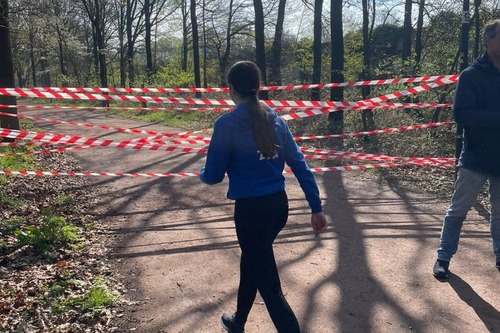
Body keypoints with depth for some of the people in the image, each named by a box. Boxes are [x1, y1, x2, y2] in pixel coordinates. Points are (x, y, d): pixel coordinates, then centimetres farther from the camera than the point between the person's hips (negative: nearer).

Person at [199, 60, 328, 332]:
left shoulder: (227, 124, -12)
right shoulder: (275, 120, 5)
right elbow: (300, 165, 3)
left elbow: (213, 176, -7)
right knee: (252, 262, 28)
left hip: (251, 210, -7)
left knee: (269, 285, 4)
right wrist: (316, 208, 7)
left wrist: (202, 174, 17)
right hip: (279, 205, 7)